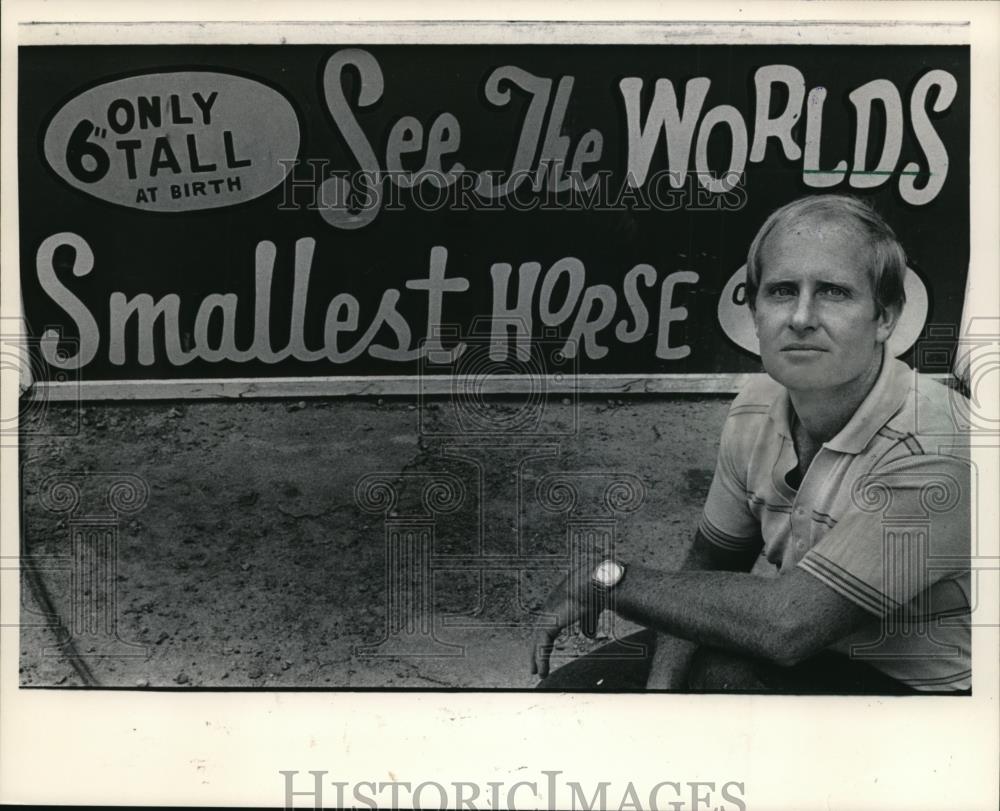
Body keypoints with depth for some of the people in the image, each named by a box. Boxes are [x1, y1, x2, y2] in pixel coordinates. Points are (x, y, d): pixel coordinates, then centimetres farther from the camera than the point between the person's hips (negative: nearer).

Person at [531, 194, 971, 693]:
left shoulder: (932, 447, -27)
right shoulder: (755, 409, -4)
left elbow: (787, 625, -29)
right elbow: (707, 565, 6)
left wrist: (612, 577, -21)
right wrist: (661, 682, -12)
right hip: (791, 652, 6)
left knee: (709, 673, -29)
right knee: (567, 685, -5)